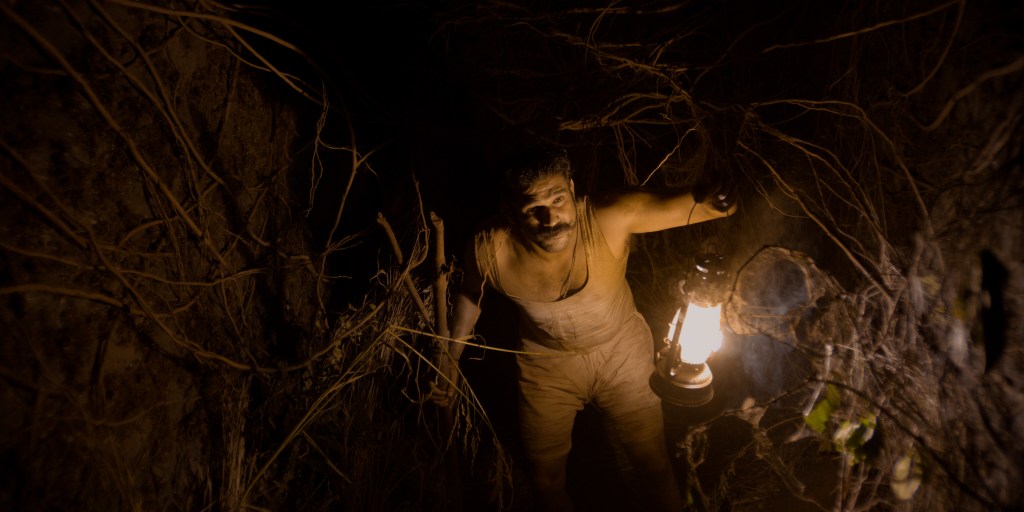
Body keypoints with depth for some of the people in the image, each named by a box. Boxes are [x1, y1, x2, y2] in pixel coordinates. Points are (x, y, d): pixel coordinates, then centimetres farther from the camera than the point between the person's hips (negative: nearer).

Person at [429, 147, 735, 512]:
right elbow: (470, 292, -4)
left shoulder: (611, 217, -34)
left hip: (622, 355, -1)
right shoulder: (489, 250, -27)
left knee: (655, 465, 18)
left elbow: (699, 204, -40)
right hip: (546, 366, 1)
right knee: (546, 480, 19)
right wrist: (449, 358, 3)